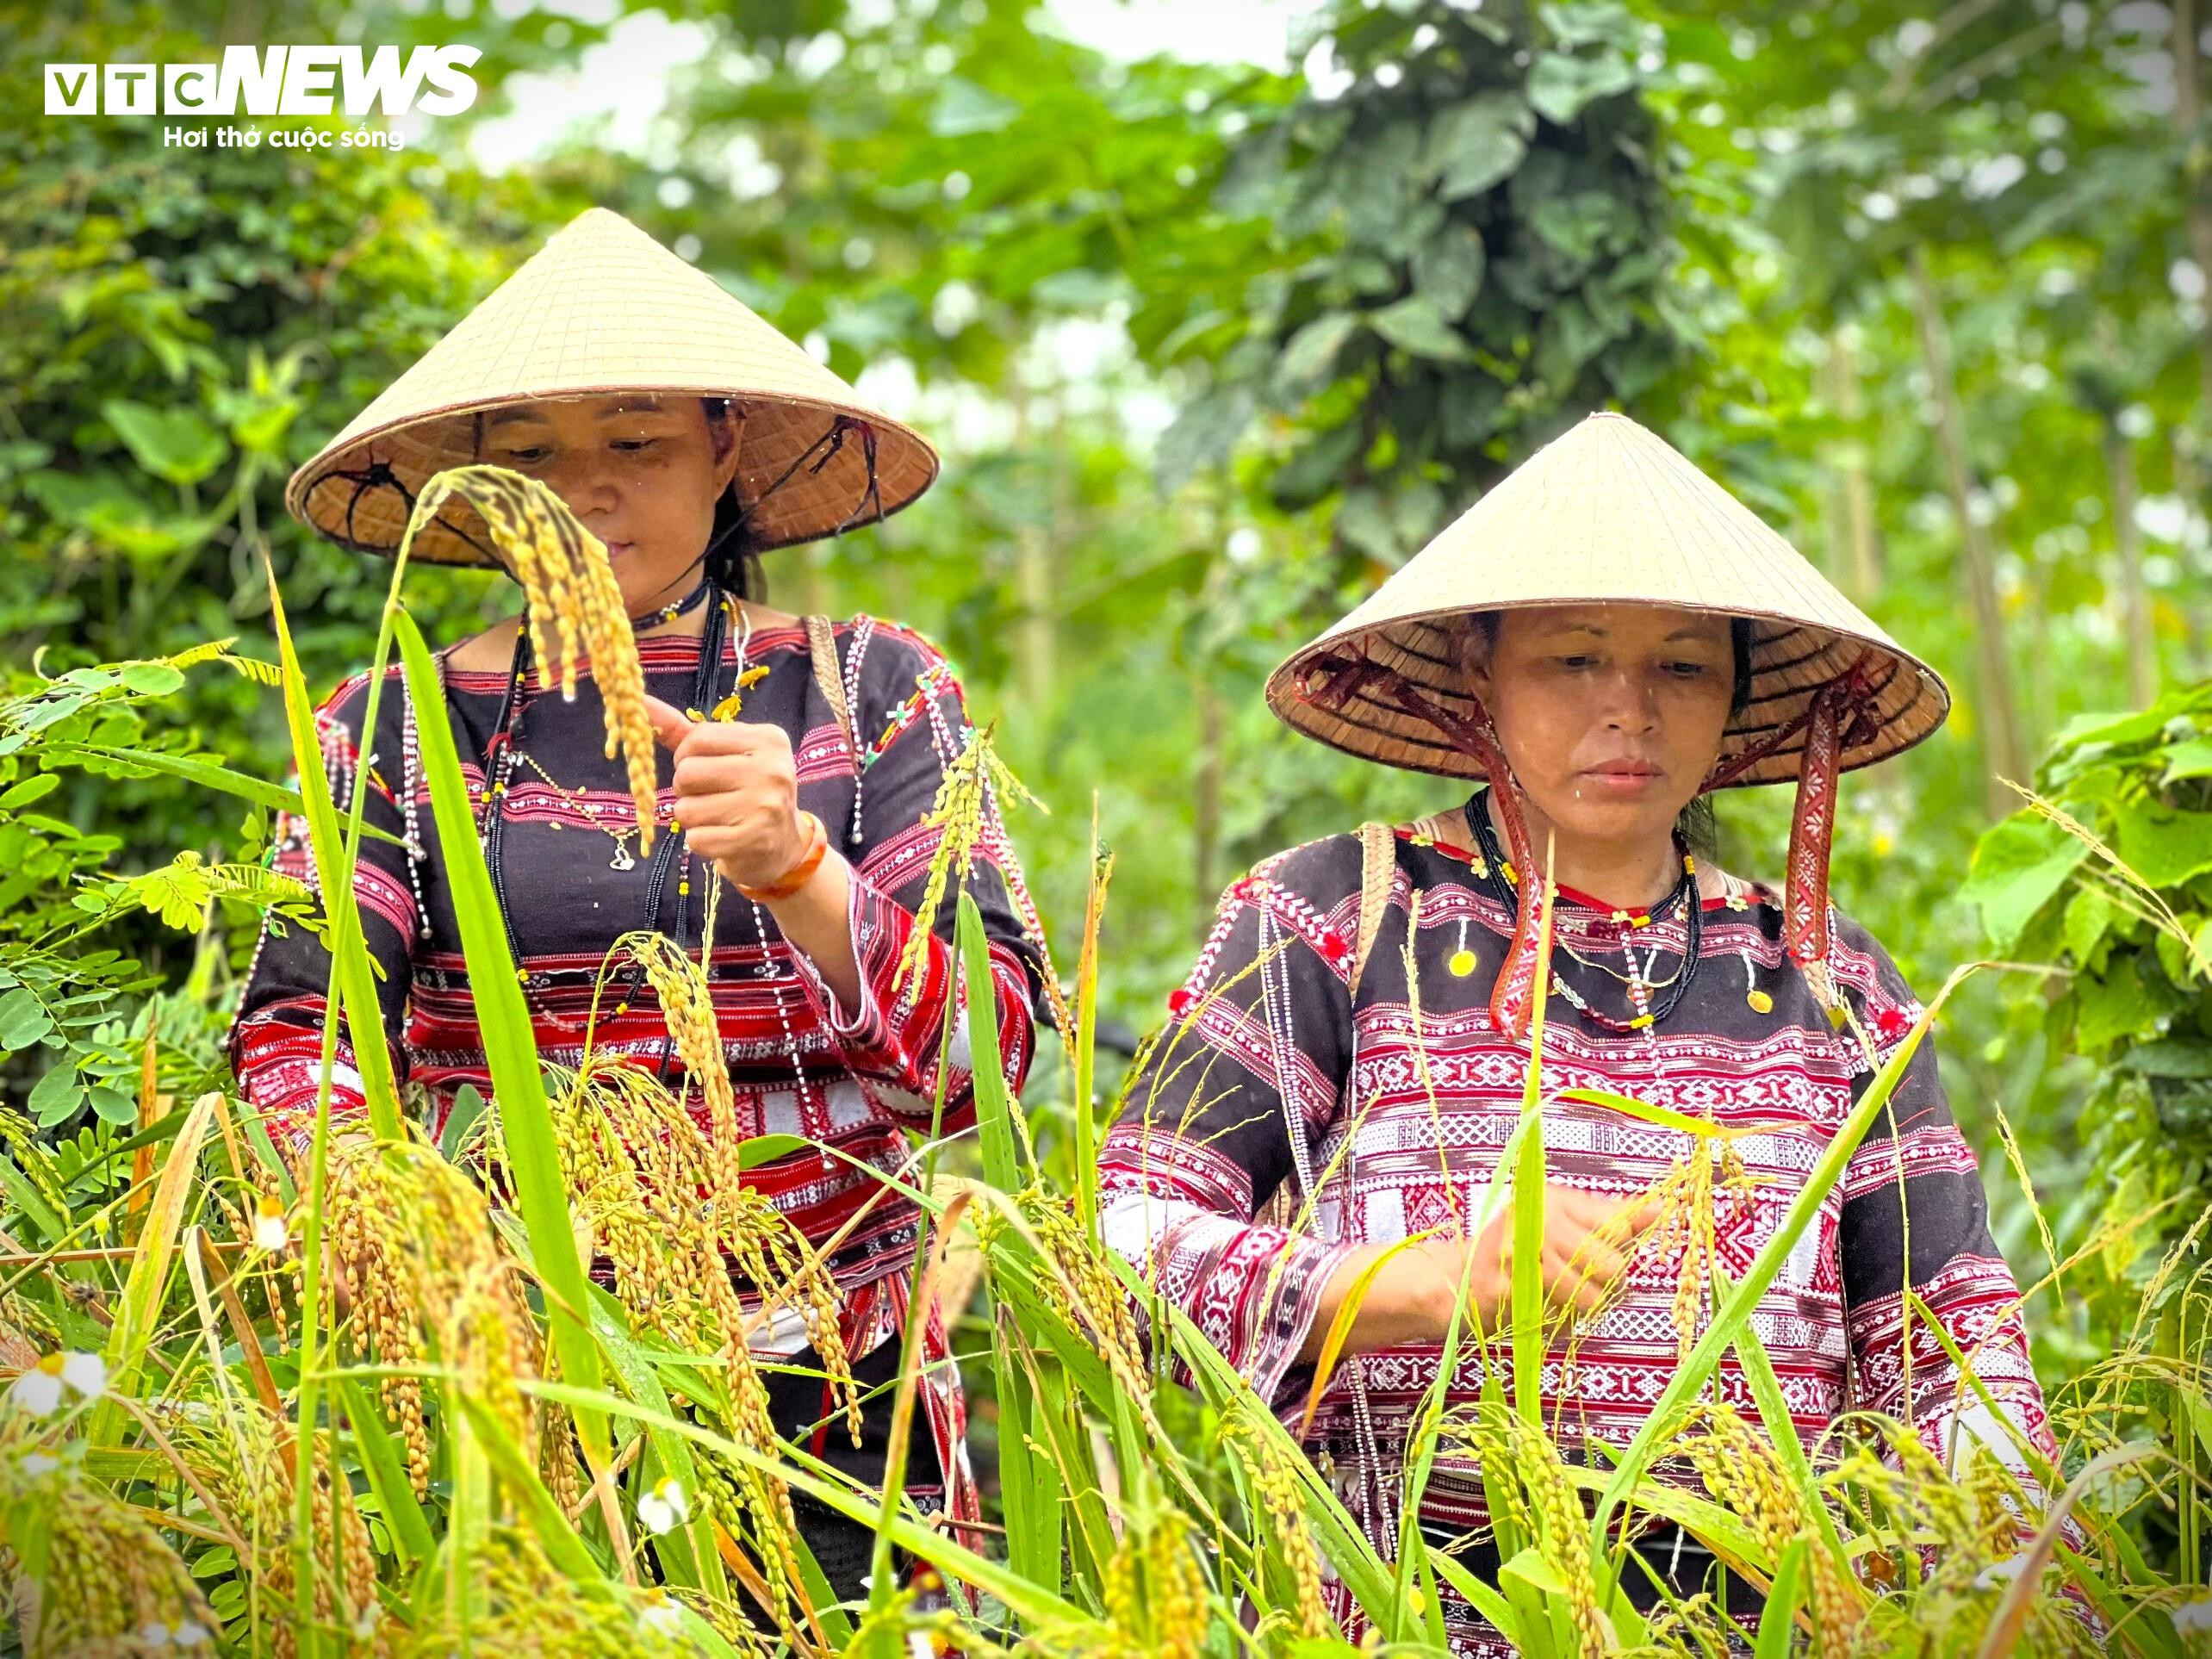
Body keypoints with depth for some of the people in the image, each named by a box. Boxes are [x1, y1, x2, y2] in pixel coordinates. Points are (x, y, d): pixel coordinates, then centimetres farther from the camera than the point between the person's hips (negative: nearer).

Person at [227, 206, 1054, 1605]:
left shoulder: (873, 691, 6)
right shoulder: (404, 728, 8)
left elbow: (987, 1053, -3)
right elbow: (297, 1041, -2)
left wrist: (796, 868, -20)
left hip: (827, 1403, 0)